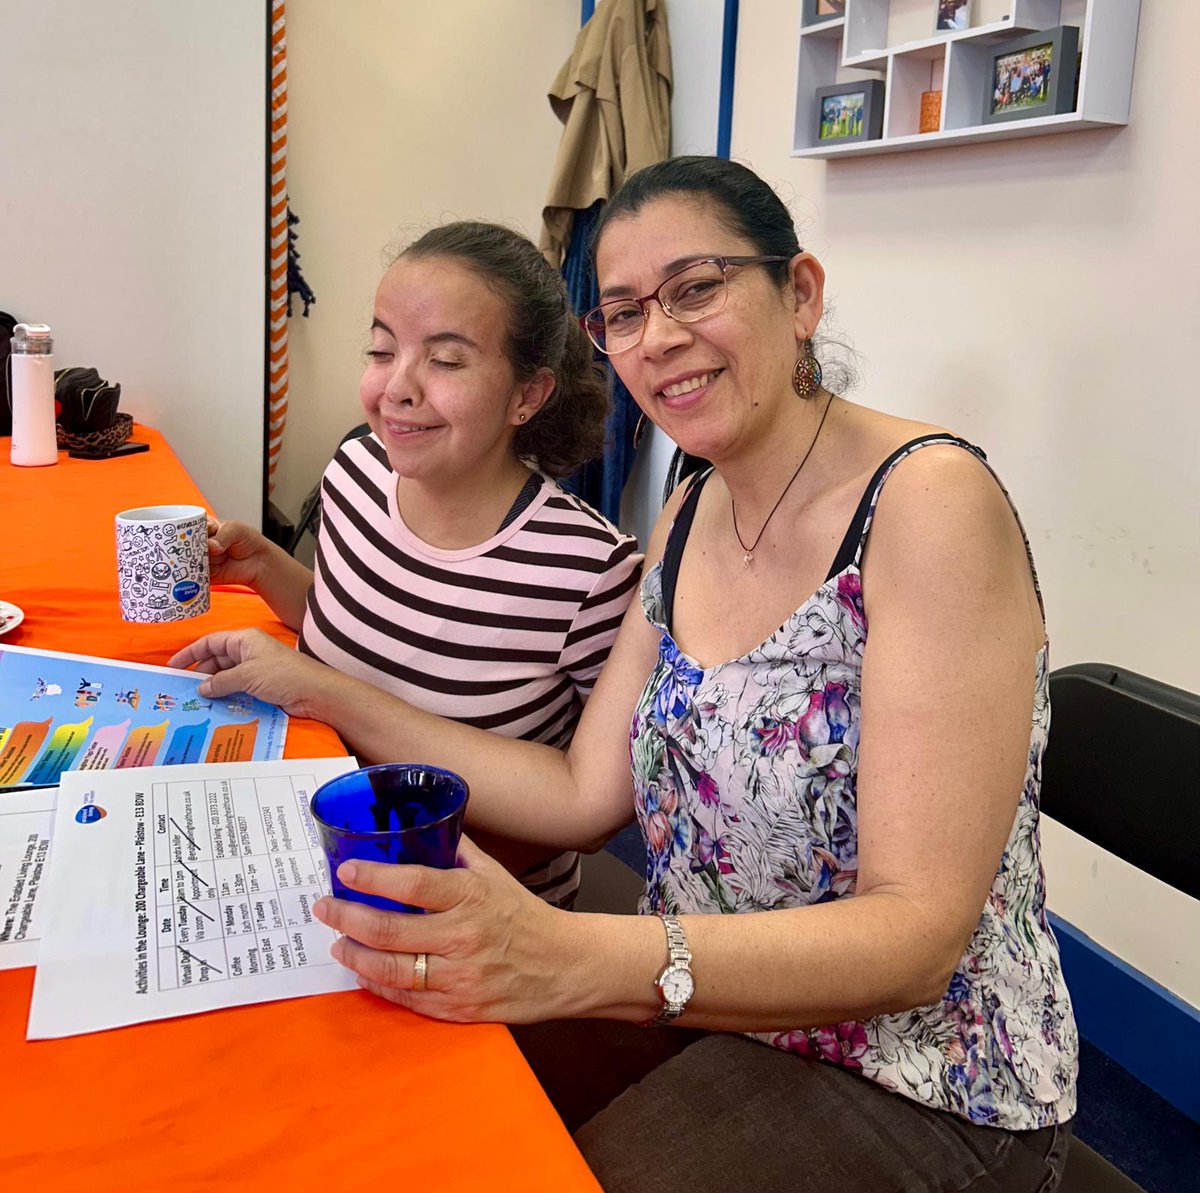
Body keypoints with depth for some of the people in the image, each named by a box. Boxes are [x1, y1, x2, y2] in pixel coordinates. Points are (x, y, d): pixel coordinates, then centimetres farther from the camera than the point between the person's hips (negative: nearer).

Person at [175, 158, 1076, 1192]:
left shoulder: (929, 503, -21)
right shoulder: (692, 516, 3)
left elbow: (916, 935, -25)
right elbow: (584, 796, 1)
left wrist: (575, 961, -39)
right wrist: (317, 693, -2)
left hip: (917, 1091, -6)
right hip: (710, 1023, 6)